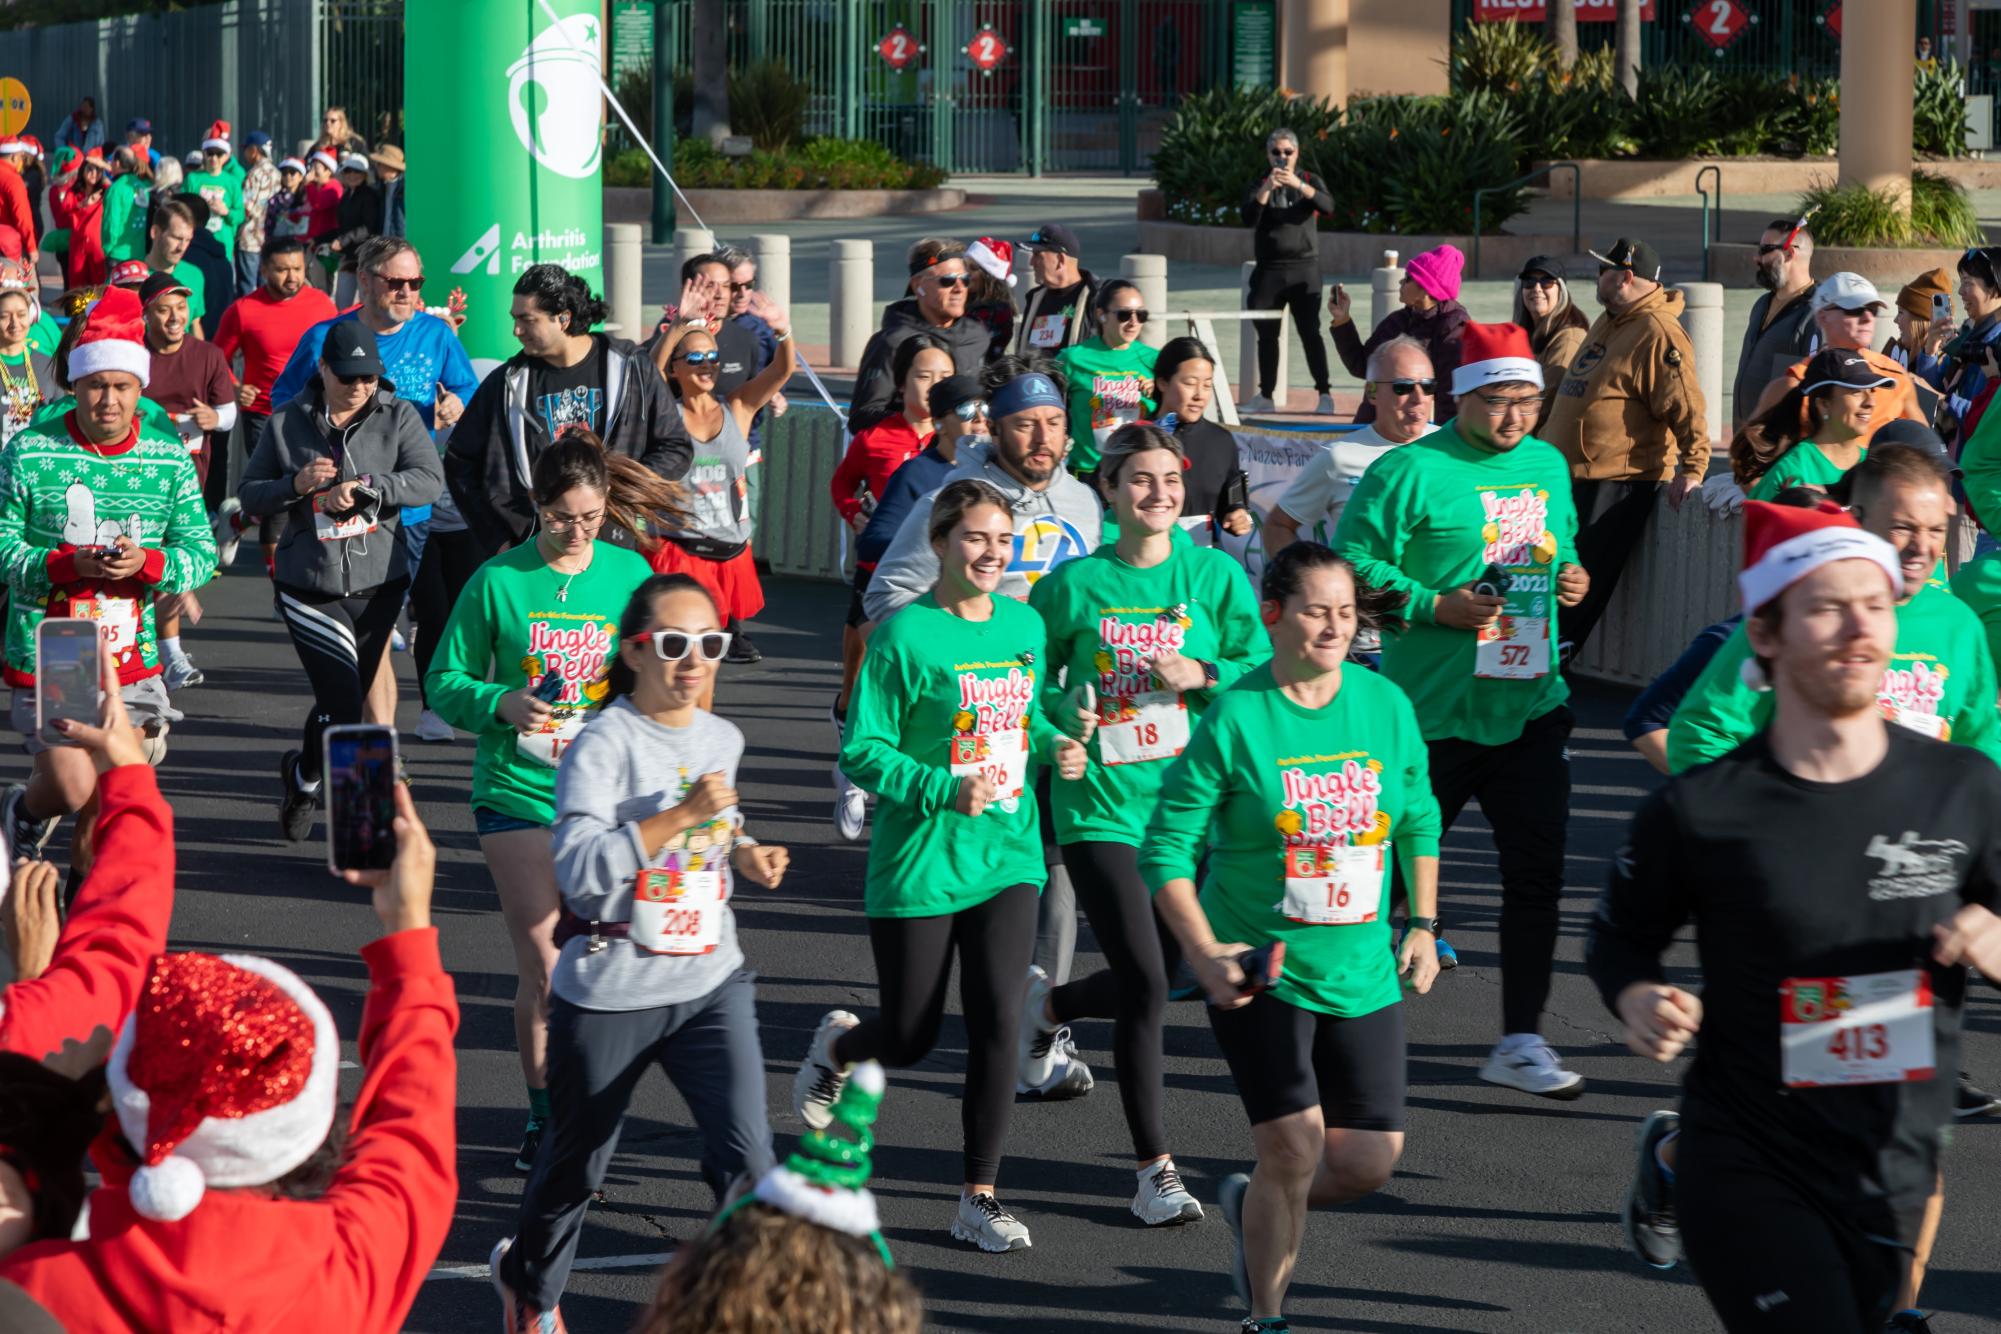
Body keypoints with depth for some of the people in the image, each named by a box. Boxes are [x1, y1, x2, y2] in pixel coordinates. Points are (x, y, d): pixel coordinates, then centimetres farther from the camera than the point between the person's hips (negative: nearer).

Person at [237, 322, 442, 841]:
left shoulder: (399, 417, 0)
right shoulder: (287, 423, 1)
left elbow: (430, 480, -12)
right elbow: (249, 494, 4)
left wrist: (364, 486, -24)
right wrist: (296, 483, -16)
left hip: (379, 584, 2)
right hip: (309, 588, -2)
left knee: (346, 703, 16)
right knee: (343, 709, -15)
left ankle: (304, 772, 45)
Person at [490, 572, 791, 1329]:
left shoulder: (722, 741, 6)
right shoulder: (604, 745, -15)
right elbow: (579, 869, -27)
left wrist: (745, 856, 5)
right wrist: (679, 817, -31)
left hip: (712, 982, 4)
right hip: (610, 989, -4)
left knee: (745, 1154, -14)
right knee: (578, 1160, 15)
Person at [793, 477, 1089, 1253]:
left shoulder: (1026, 625, 6)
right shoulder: (906, 636, -11)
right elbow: (860, 752, -11)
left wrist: (1053, 747, 0)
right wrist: (946, 790, -23)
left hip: (1007, 856, 4)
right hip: (920, 862, -4)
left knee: (998, 1021, -8)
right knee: (910, 1039, 6)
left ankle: (979, 1199, 3)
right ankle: (836, 1047, 43)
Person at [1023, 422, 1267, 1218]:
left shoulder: (1215, 575, 1)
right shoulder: (1074, 584, -2)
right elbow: (1029, 679, 8)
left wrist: (1204, 674, -14)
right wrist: (1064, 713, -12)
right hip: (1101, 805, -3)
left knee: (1170, 972, 11)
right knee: (1145, 987, -9)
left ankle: (1048, 1005, 45)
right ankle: (1155, 1172, 2)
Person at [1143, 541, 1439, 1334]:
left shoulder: (1386, 706, 1)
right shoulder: (1236, 718, -11)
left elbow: (1420, 821, 16)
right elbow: (1166, 847, -8)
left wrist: (1421, 925, 8)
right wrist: (1204, 954, -16)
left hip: (1362, 971, 4)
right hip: (1258, 971, -4)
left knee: (1372, 1158, 3)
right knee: (1294, 1146, -11)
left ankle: (1255, 1208, 35)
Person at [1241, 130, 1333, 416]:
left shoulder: (1309, 181, 8)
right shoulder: (1259, 185, 8)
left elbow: (1328, 206, -12)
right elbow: (1249, 219, -9)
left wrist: (1298, 184, -25)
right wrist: (1266, 189, -24)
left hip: (1304, 267, -2)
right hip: (1269, 269, 2)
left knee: (1310, 332, -11)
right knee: (1267, 335, 5)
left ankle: (1325, 394, -9)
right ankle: (1266, 395, 15)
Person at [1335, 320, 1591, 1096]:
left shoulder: (1548, 466, 11)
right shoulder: (1410, 472, -10)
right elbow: (1352, 565, -13)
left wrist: (1569, 579, 5)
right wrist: (1438, 606, -20)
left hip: (1528, 709, 5)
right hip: (1430, 712, -5)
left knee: (1537, 871, 1)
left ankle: (1520, 1041, 8)